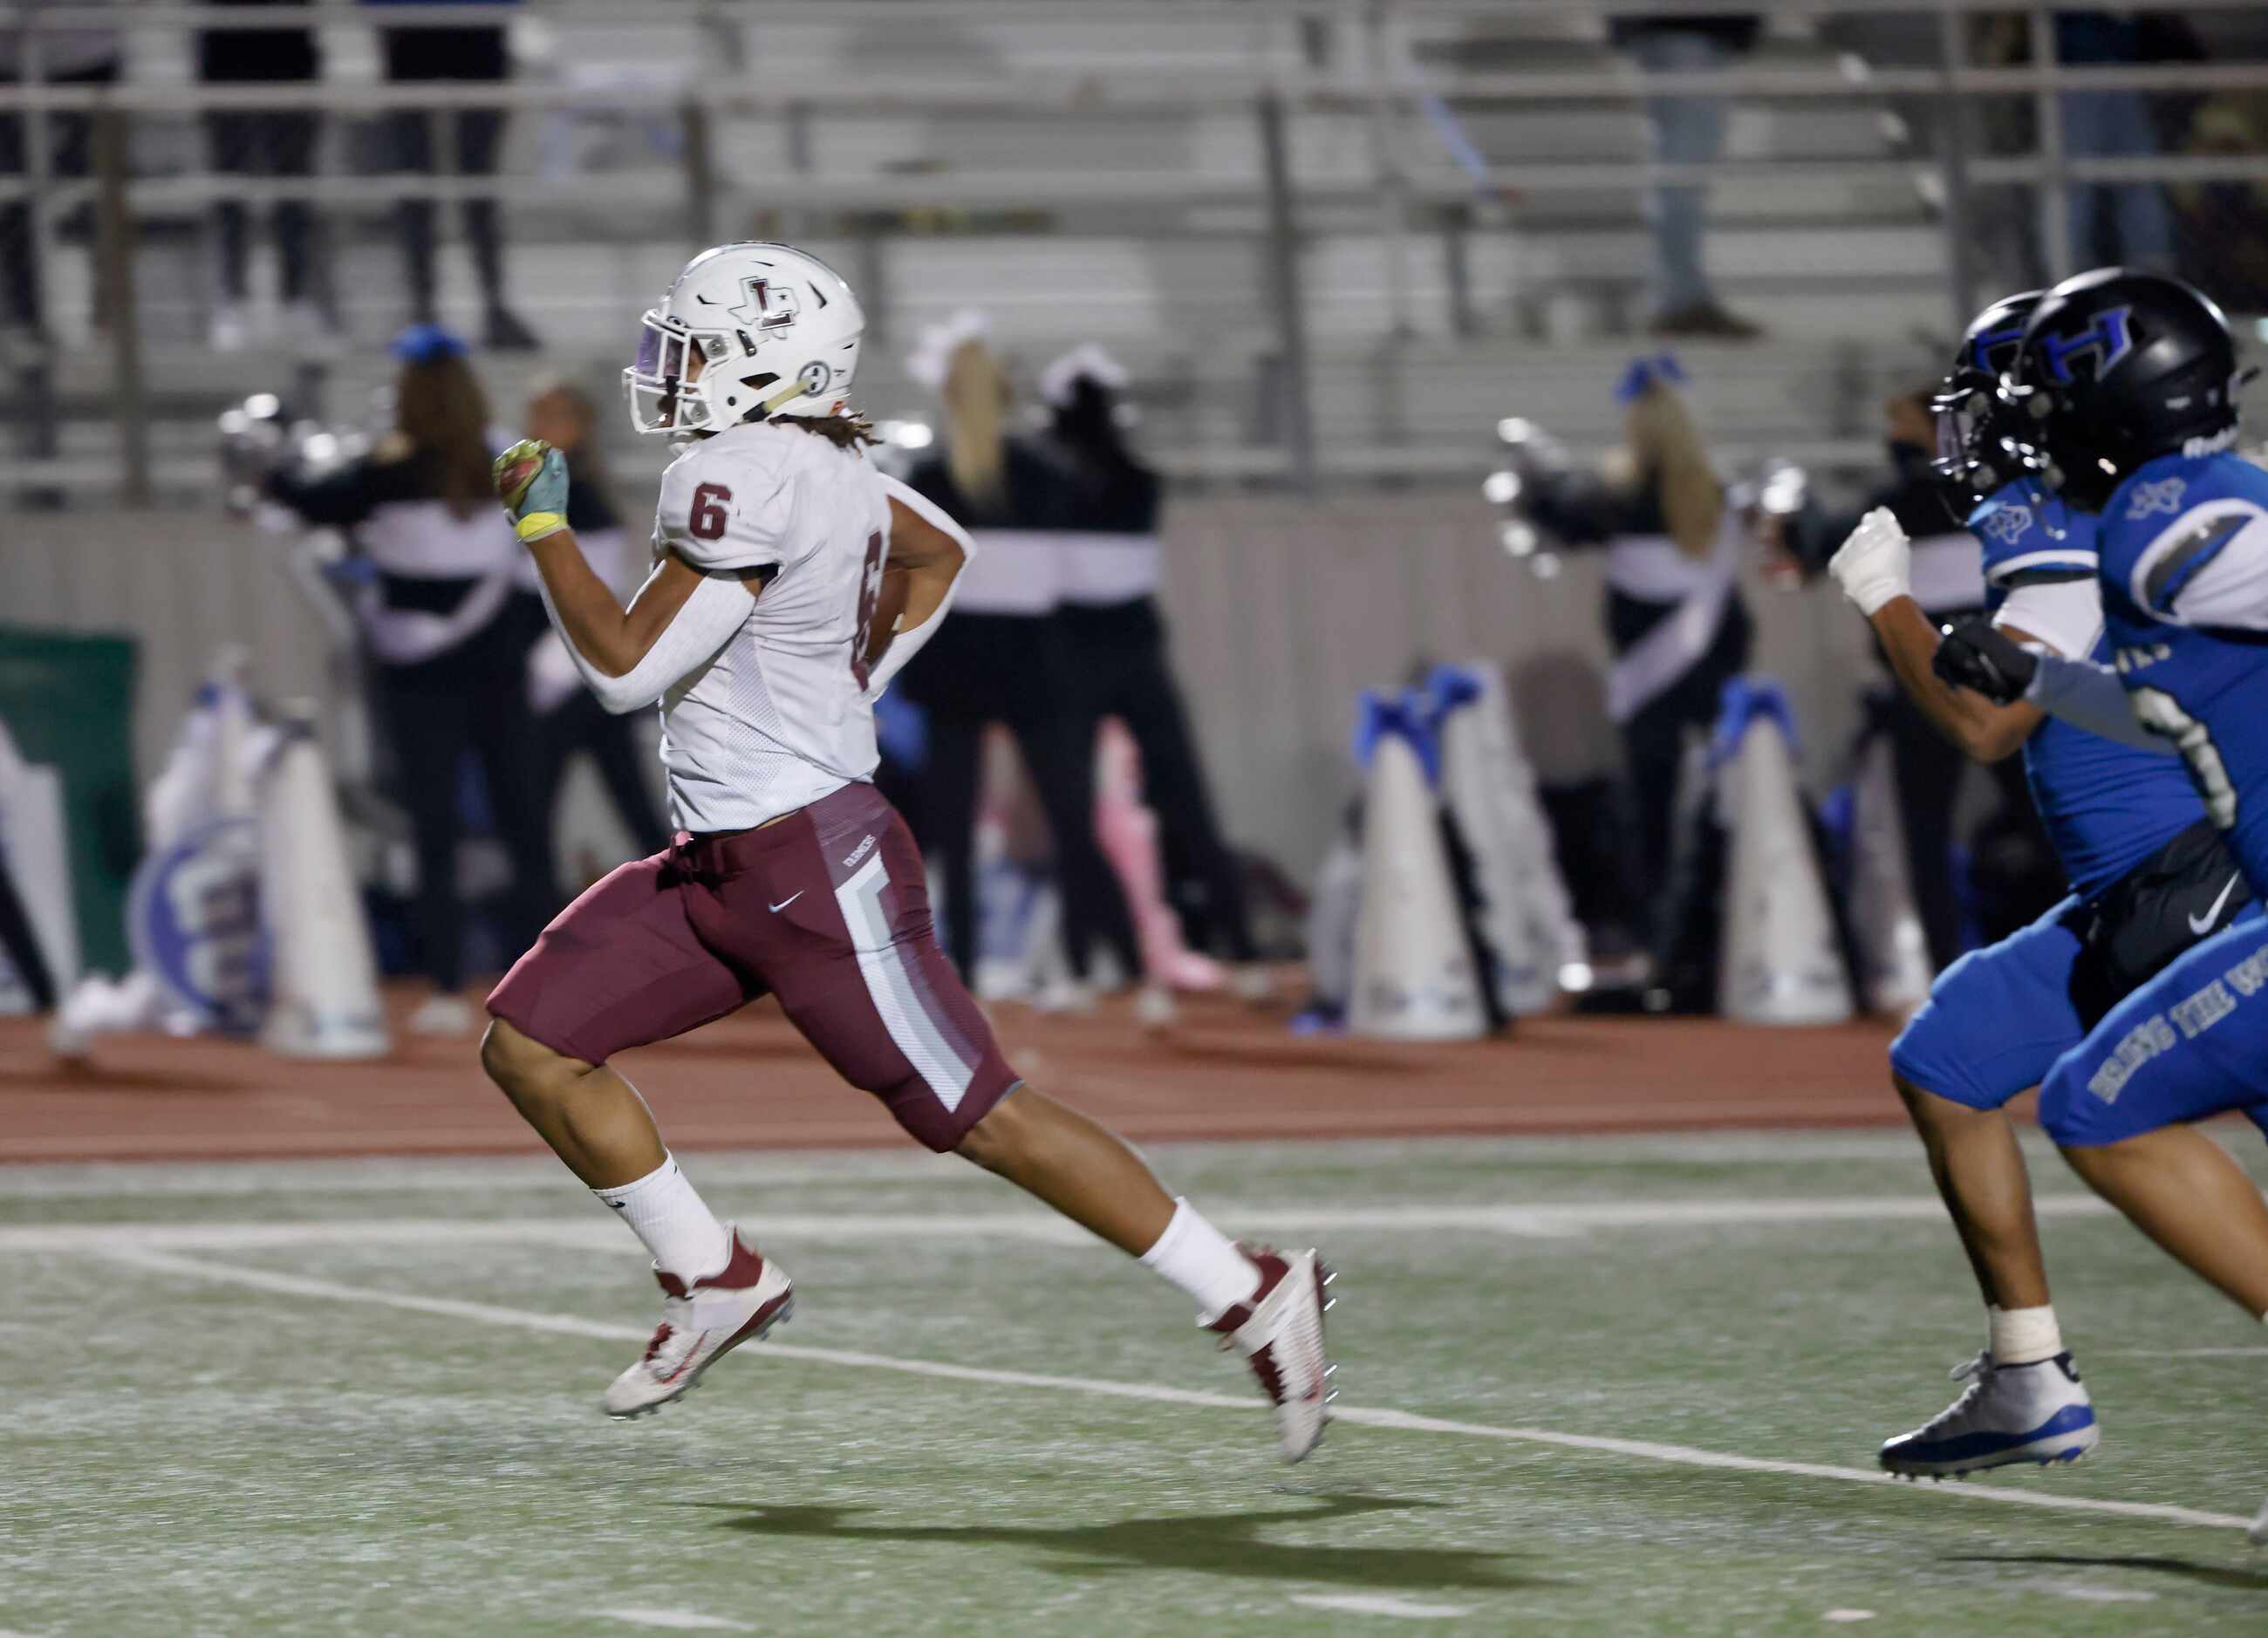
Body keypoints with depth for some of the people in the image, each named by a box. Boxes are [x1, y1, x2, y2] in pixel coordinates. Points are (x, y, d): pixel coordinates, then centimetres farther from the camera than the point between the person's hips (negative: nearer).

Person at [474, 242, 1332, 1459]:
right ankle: (716, 1283, 14)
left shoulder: (744, 482, -20)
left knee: (979, 1118, -4)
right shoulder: (815, 459, 9)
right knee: (529, 1048, 4)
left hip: (817, 875, -10)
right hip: (715, 868, 10)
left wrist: (540, 524, -10)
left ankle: (1252, 1297, 5)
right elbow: (942, 551, 27)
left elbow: (626, 668, -21)